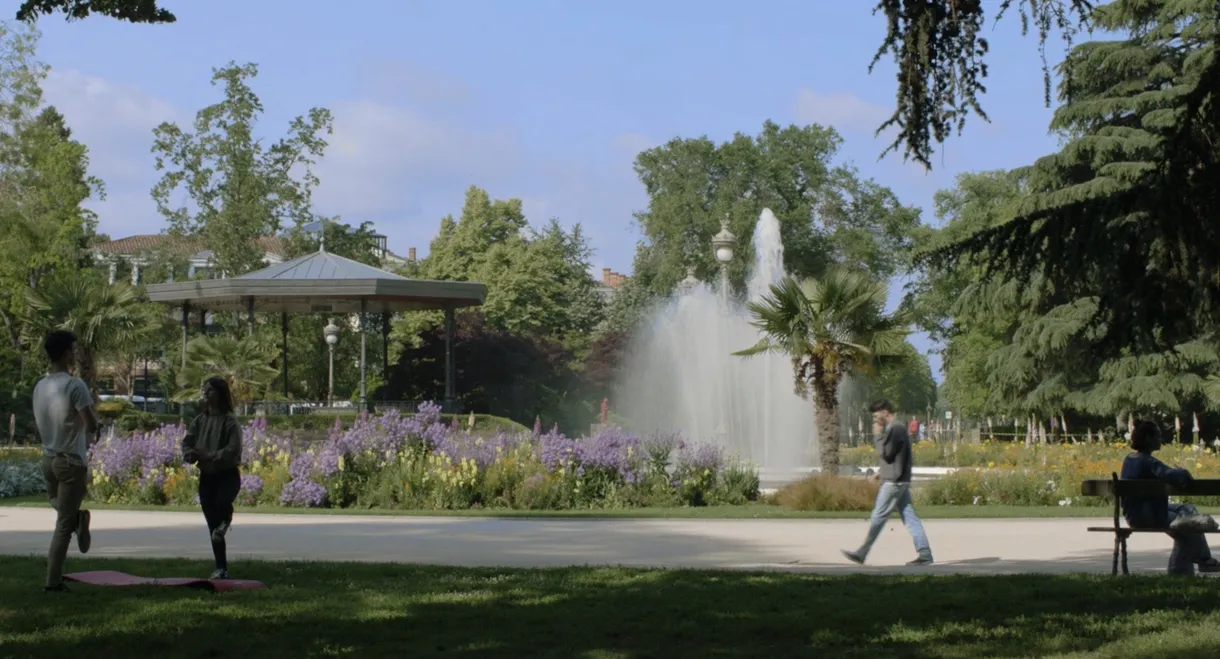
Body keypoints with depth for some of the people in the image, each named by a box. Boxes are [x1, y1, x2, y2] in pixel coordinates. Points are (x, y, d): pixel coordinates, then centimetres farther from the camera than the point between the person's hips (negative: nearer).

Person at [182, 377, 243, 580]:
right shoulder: (200, 420, 8)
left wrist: (209, 456, -26)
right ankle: (221, 569, 14)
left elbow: (233, 450, -20)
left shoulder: (229, 421, -10)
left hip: (227, 475, -6)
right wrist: (191, 454, -17)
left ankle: (225, 522, -3)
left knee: (221, 502, -39)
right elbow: (186, 443, 5)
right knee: (212, 525, 7)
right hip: (206, 476, 6)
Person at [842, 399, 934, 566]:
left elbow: (885, 453, -18)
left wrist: (878, 435, -8)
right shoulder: (898, 427, 17)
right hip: (900, 481, 10)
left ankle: (861, 554, 0)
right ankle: (924, 553, 0)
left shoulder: (894, 429, -14)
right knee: (909, 517, 5)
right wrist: (883, 472, 16)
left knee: (878, 517, -4)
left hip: (893, 482, -10)